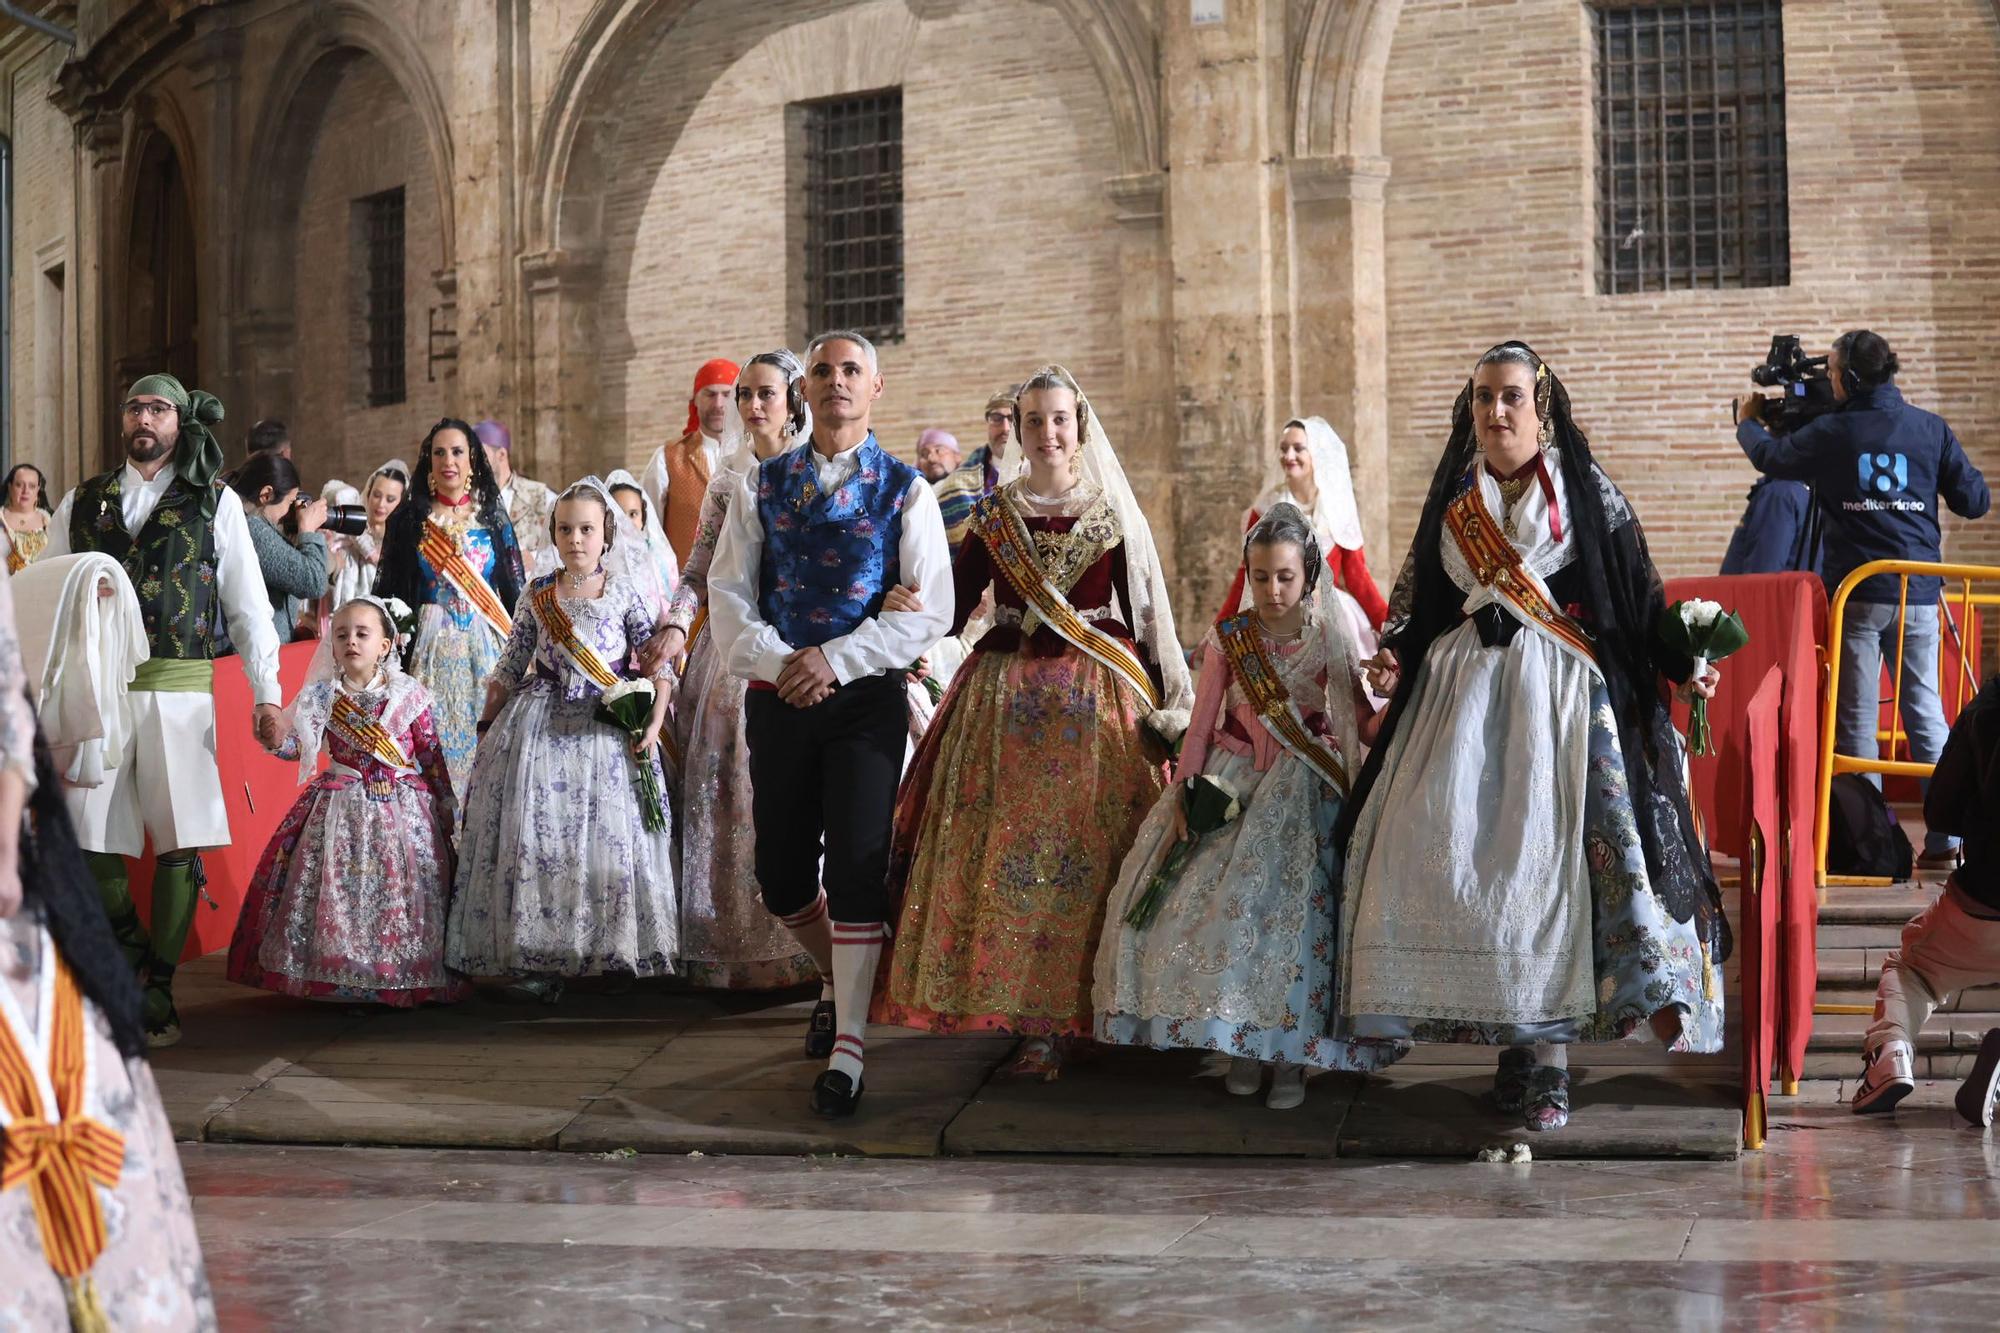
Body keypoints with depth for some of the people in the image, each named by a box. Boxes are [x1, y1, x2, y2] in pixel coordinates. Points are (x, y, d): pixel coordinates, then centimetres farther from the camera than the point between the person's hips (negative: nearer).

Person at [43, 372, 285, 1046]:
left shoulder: (215, 503, 7)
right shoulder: (82, 502, 14)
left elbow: (248, 604, 7)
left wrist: (265, 693, 0)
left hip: (179, 688, -2)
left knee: (180, 839, -4)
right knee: (87, 838, -2)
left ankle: (159, 990, 7)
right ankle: (133, 958, 20)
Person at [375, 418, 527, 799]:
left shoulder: (493, 519, 7)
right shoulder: (410, 520, 5)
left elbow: (515, 591, 9)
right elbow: (389, 592, 6)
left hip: (486, 643, 1)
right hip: (431, 643, -1)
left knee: (485, 737, -3)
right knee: (434, 738, -6)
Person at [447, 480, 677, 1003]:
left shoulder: (627, 591, 1)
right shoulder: (538, 595, 8)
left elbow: (658, 662, -2)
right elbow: (510, 668, 13)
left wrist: (653, 724, -13)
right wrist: (487, 725, 10)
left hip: (607, 728, -2)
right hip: (541, 725, 2)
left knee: (608, 837, -6)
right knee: (535, 833, -5)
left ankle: (609, 952, 6)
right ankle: (540, 959, 0)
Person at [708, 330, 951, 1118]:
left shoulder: (905, 490, 2)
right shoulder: (762, 485, 10)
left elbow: (930, 608, -5)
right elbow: (727, 594, 5)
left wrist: (835, 660, -14)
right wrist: (775, 661, -12)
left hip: (866, 697, -3)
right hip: (776, 695, 3)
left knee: (855, 870, -9)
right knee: (781, 878, 8)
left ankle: (848, 1050, -5)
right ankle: (847, 982, 34)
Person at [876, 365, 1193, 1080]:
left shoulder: (1114, 513, 5)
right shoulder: (995, 515, 9)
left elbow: (1149, 611, 5)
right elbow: (949, 606, 3)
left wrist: (1166, 706, 2)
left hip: (1098, 699, -2)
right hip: (1007, 697, 2)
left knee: (1085, 857, -6)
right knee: (1005, 852, -4)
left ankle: (1068, 1014, 0)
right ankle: (1036, 1020, 2)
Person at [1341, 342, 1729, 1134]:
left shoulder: (1585, 491, 4)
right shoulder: (1453, 497, 15)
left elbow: (1638, 591, 3)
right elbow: (1417, 594, 19)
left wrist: (1682, 663, -9)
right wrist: (1395, 657, 2)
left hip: (1561, 694, -4)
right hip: (1465, 690, 4)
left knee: (1548, 857, -14)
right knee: (1447, 851, -8)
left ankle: (1547, 1058, -11)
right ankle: (1512, 1042, 0)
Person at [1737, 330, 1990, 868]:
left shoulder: (1831, 433, -4)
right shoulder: (1931, 429, 1)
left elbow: (1770, 457, 14)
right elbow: (1974, 502, 4)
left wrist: (1748, 421, 35)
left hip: (1855, 592, -2)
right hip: (1918, 592, 3)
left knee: (1857, 716, 4)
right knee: (1926, 710, 8)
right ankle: (1947, 833, 5)